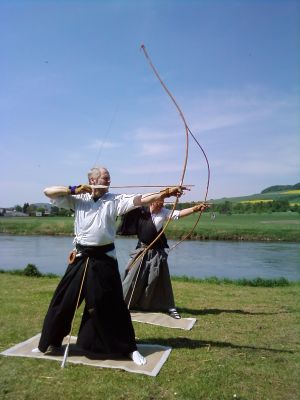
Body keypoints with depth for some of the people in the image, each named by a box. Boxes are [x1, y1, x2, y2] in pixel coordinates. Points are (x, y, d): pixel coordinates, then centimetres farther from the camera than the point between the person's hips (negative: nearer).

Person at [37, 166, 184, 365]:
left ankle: (129, 348, 20)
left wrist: (165, 193, -24)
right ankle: (52, 342, 32)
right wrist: (74, 190, -8)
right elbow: (48, 192, 3)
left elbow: (140, 200, -12)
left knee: (113, 304, 4)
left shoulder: (115, 200, 0)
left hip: (104, 259, -1)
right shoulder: (77, 199, 2)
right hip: (81, 258, 1)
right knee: (64, 300, 9)